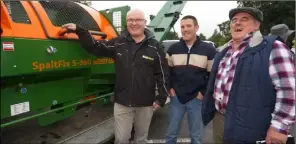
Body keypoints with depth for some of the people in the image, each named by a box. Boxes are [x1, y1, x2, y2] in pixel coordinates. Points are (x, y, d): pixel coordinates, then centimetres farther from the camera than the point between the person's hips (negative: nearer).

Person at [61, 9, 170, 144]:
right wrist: (79, 30, -3)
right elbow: (95, 47, 7)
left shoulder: (154, 46, -5)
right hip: (122, 103, 1)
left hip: (145, 104, 0)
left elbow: (162, 74, -4)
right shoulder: (118, 43, 0)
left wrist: (161, 98, -6)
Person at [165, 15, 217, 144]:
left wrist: (204, 92, -6)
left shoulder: (208, 49, -4)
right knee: (171, 133, 14)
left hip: (196, 99, -1)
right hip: (176, 97, 2)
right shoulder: (173, 48, 5)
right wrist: (169, 87, 3)